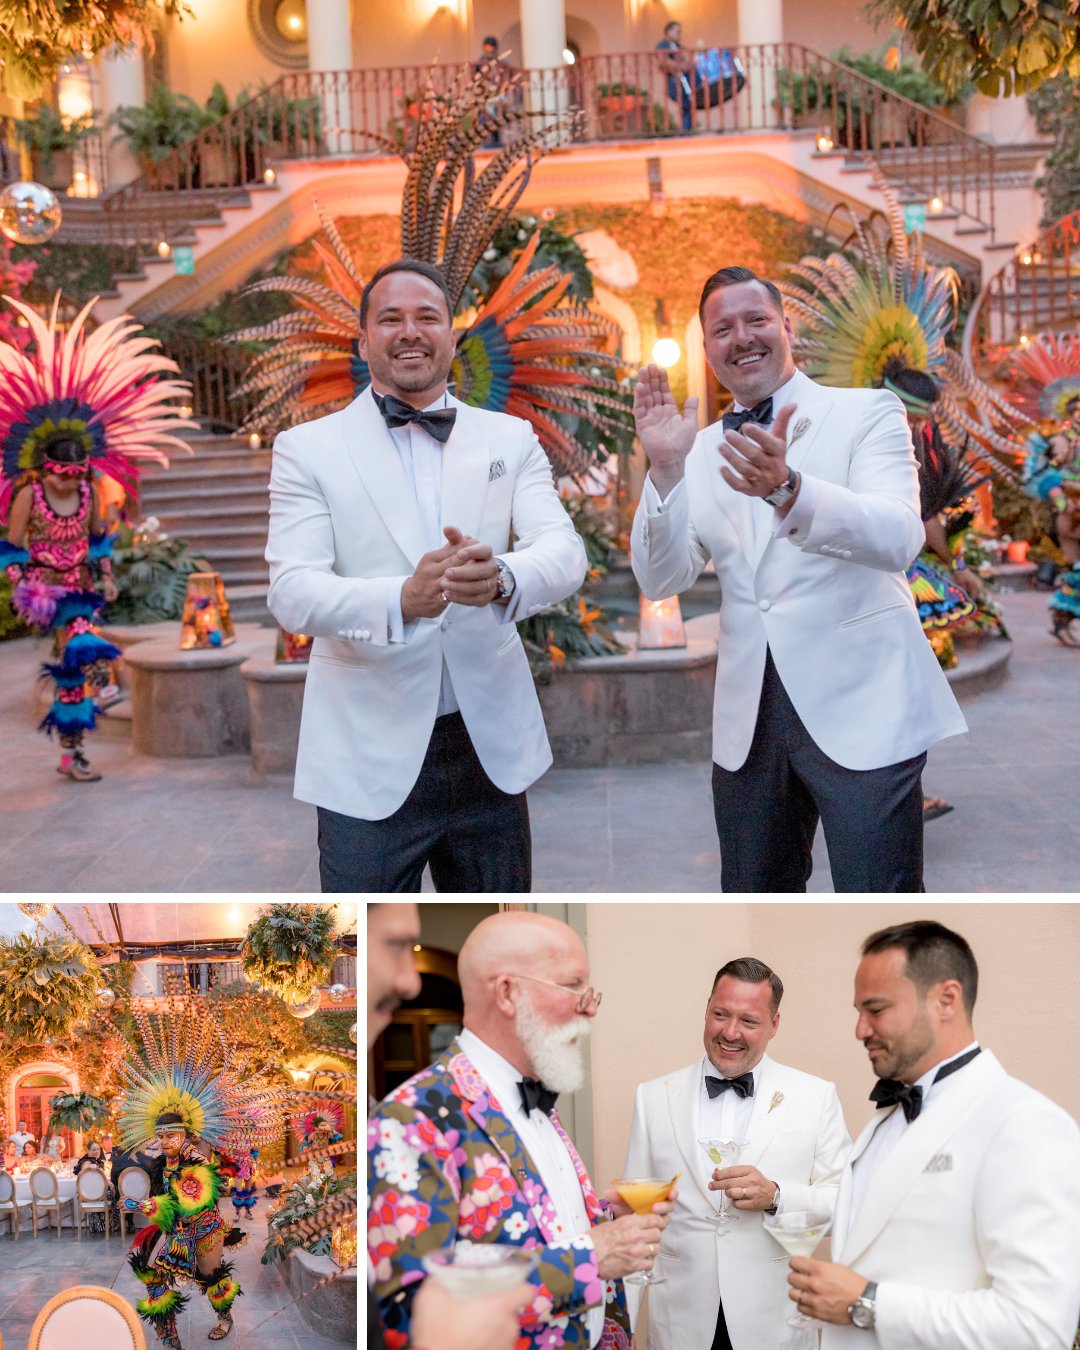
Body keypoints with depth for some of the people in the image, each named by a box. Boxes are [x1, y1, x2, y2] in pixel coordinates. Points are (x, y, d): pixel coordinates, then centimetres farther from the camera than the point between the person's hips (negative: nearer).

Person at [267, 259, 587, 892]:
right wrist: (401, 600, -30)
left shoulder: (512, 438, 8)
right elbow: (292, 591, -10)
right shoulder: (307, 448, 1)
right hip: (368, 762, -2)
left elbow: (565, 552, -5)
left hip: (491, 747, 3)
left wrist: (502, 578, -30)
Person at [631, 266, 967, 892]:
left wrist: (786, 488, -35)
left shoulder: (869, 412, -1)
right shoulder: (703, 451, 10)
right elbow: (662, 579, 0)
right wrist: (665, 469, -15)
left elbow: (898, 539, -18)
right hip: (749, 719, 4)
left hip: (860, 706, -4)